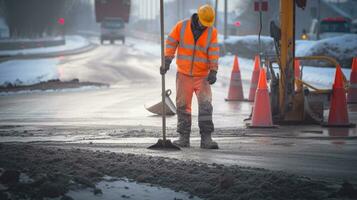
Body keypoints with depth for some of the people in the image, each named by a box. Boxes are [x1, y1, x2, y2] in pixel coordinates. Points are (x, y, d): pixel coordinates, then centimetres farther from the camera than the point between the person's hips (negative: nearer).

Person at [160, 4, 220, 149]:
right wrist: (166, 61, -12)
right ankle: (184, 138, 10)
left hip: (202, 76, -1)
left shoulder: (212, 32, -4)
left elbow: (214, 52, -10)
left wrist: (213, 71, -20)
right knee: (183, 106, 3)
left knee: (205, 105, -13)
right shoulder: (181, 27, -4)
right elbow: (171, 43, -1)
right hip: (183, 75, 1)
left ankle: (206, 138, -13)